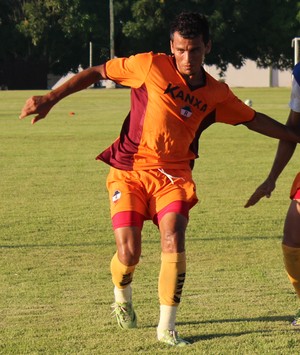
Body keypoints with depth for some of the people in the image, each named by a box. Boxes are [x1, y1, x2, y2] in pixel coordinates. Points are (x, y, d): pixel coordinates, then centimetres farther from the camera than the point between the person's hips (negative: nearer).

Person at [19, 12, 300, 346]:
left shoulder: (216, 93, 4)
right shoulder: (151, 66, -7)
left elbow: (254, 119, 18)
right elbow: (97, 72, 1)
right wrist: (51, 98, -3)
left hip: (173, 175, 2)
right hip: (129, 171, -2)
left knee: (174, 241, -20)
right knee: (129, 254, -10)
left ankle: (166, 328, -6)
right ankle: (122, 299, 27)